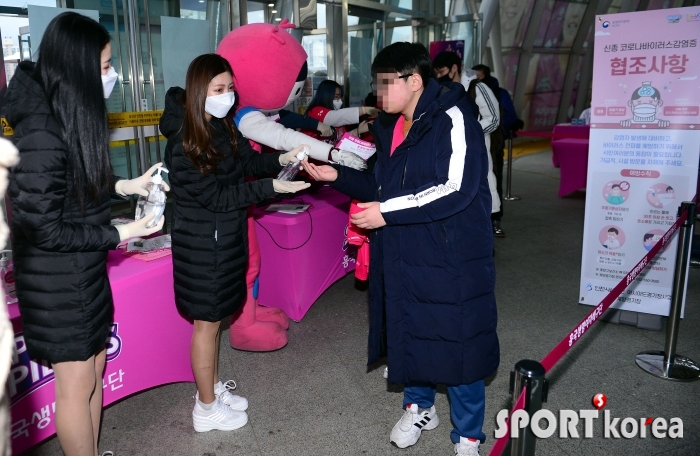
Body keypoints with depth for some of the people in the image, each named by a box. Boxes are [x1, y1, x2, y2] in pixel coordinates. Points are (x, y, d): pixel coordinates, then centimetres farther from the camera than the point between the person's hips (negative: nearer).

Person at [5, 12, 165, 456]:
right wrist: (121, 233, -18)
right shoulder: (42, 134, -26)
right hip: (57, 281, -9)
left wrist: (125, 185, 7)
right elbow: (44, 228, -23)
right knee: (76, 383, 9)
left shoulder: (69, 118, 2)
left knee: (95, 369, 21)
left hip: (86, 271, 9)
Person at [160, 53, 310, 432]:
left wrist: (282, 159, -12)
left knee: (215, 318, 19)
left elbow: (250, 161, 8)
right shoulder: (183, 145, -21)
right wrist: (272, 187, -25)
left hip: (225, 236, 8)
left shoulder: (224, 127, 3)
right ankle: (206, 408, 23)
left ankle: (213, 387, 37)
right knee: (207, 322, 5)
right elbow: (216, 195, -23)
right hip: (202, 243, -8)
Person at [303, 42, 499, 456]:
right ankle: (420, 407, 44)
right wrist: (338, 176, 5)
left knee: (458, 343, 4)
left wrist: (387, 213, -22)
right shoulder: (392, 128, 12)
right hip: (404, 255, 8)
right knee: (408, 333, 19)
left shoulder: (452, 120, -14)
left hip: (453, 259, -7)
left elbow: (456, 188, -25)